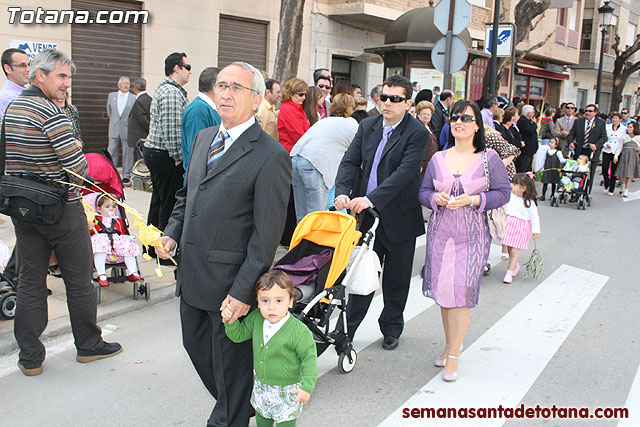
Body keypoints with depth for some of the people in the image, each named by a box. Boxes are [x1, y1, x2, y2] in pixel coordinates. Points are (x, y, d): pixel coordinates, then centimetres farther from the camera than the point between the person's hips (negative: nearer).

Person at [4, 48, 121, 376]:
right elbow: (79, 168, -21)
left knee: (30, 281, 11)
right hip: (61, 209, -7)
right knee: (79, 279, 9)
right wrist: (79, 153, -1)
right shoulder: (50, 113, -18)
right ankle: (88, 345, 23)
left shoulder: (10, 108, 8)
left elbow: (10, 158, 14)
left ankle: (29, 357, 18)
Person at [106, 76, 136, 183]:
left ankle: (126, 176, 12)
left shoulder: (134, 98, 0)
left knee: (127, 153, 3)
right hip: (114, 130, 3)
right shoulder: (111, 96, 10)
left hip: (127, 130, -3)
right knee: (111, 153, 5)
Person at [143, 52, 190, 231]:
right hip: (164, 156, -11)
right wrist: (178, 158, -18)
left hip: (153, 152, 11)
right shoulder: (171, 92, -16)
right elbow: (171, 129, -23)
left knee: (158, 200, 18)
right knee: (170, 203, -5)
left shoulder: (164, 88, 19)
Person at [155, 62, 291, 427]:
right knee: (196, 346, 22)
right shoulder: (204, 138, 10)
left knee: (230, 361, 9)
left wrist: (243, 291, -19)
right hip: (192, 274, 8)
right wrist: (173, 232, 4)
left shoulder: (271, 156, -16)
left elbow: (267, 233, -17)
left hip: (230, 282, -8)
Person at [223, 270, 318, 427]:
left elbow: (309, 358, -16)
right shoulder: (256, 318, -9)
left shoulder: (299, 331, -25)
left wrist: (307, 387, -21)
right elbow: (239, 334, 4)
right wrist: (230, 321, -15)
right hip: (261, 388, 5)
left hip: (287, 391, -5)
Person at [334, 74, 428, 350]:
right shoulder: (368, 126, 6)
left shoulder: (417, 133, -11)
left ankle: (391, 328, 32)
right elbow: (350, 162, 1)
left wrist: (371, 199, -30)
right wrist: (342, 192, -18)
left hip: (399, 218, -3)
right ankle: (348, 329, 20)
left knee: (396, 279, 13)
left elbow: (405, 172, -22)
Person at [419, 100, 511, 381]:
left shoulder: (489, 159, 0)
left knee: (463, 290, -6)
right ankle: (449, 344, 26)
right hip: (440, 232, 3)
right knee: (443, 288, 7)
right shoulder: (438, 159, 8)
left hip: (473, 234, -3)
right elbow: (424, 192, 10)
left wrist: (472, 200, -16)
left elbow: (503, 193, -3)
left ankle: (454, 354, 4)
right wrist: (437, 199, -12)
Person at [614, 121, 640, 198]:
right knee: (622, 173, -2)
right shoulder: (624, 136, 10)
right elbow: (620, 147, 7)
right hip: (624, 155, 0)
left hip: (633, 156, 0)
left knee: (629, 174, -2)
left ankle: (626, 190, 6)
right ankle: (623, 187, 21)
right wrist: (616, 156, -2)